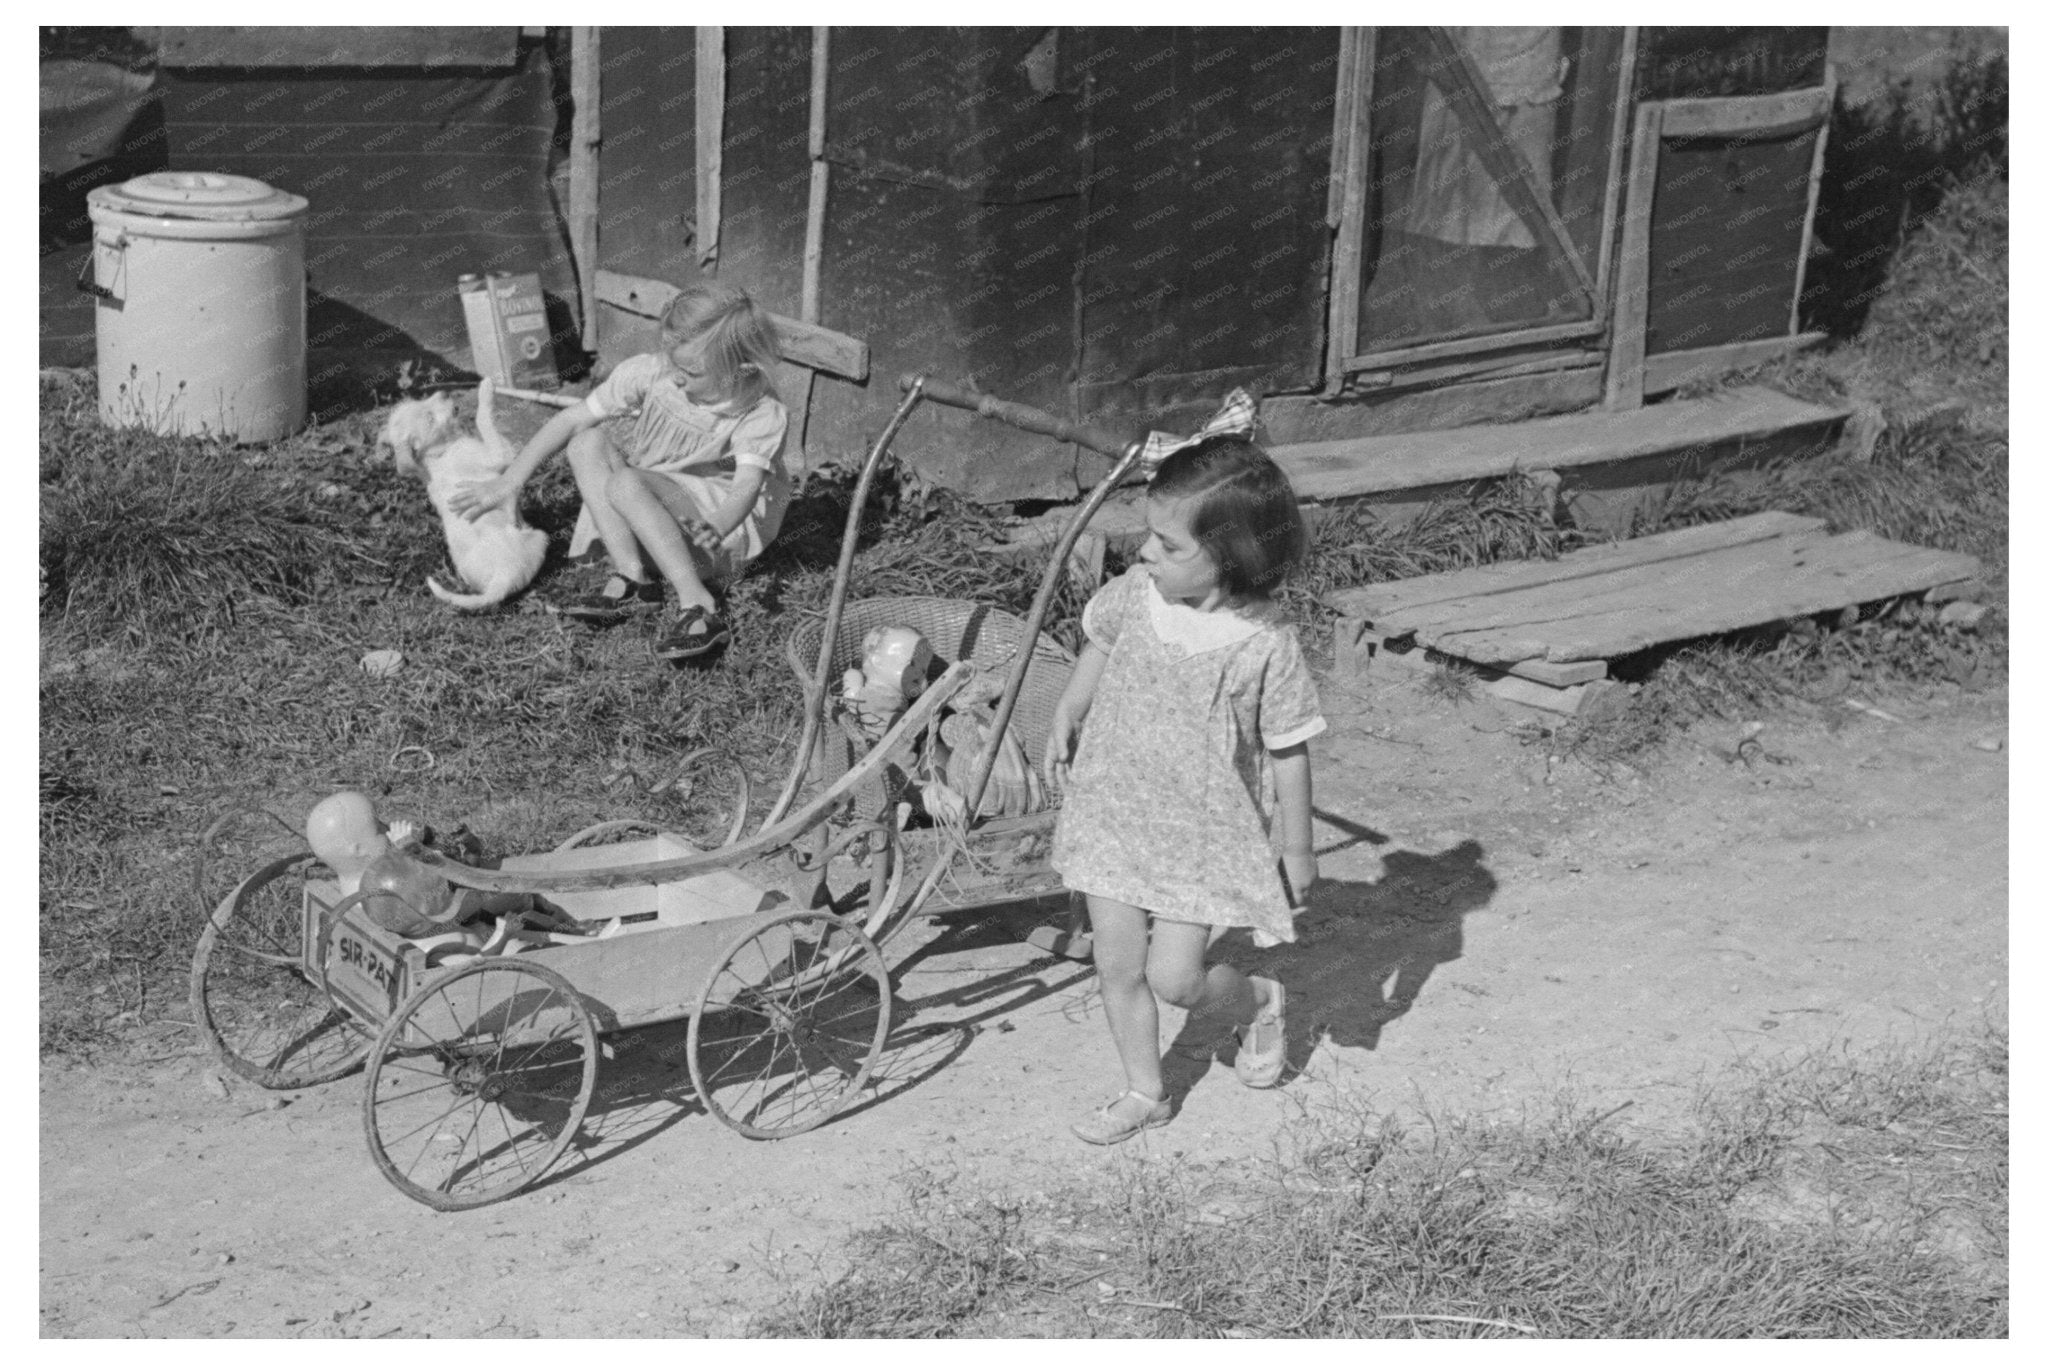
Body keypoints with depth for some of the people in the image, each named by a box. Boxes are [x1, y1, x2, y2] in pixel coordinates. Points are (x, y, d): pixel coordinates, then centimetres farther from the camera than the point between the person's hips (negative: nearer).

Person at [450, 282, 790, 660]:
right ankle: (632, 579, -23)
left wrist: (715, 528, -61)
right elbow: (573, 419, -10)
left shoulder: (763, 414, -25)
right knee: (588, 442, -17)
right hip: (657, 503, 6)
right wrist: (510, 481, -14)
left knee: (627, 484, -31)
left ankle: (698, 606, -36)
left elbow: (747, 486, -38)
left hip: (724, 513, -6)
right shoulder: (651, 373, -15)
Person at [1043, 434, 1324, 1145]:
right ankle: (1144, 1092, 28)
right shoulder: (1135, 595, -9)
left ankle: (1260, 1001, 27)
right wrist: (1066, 718, 19)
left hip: (1204, 832, -4)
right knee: (1118, 965, 8)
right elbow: (1099, 644, 15)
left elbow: (1288, 752, -10)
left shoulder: (1266, 645, -20)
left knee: (1173, 976, -6)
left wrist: (1297, 848, -3)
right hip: (1113, 814, 4)